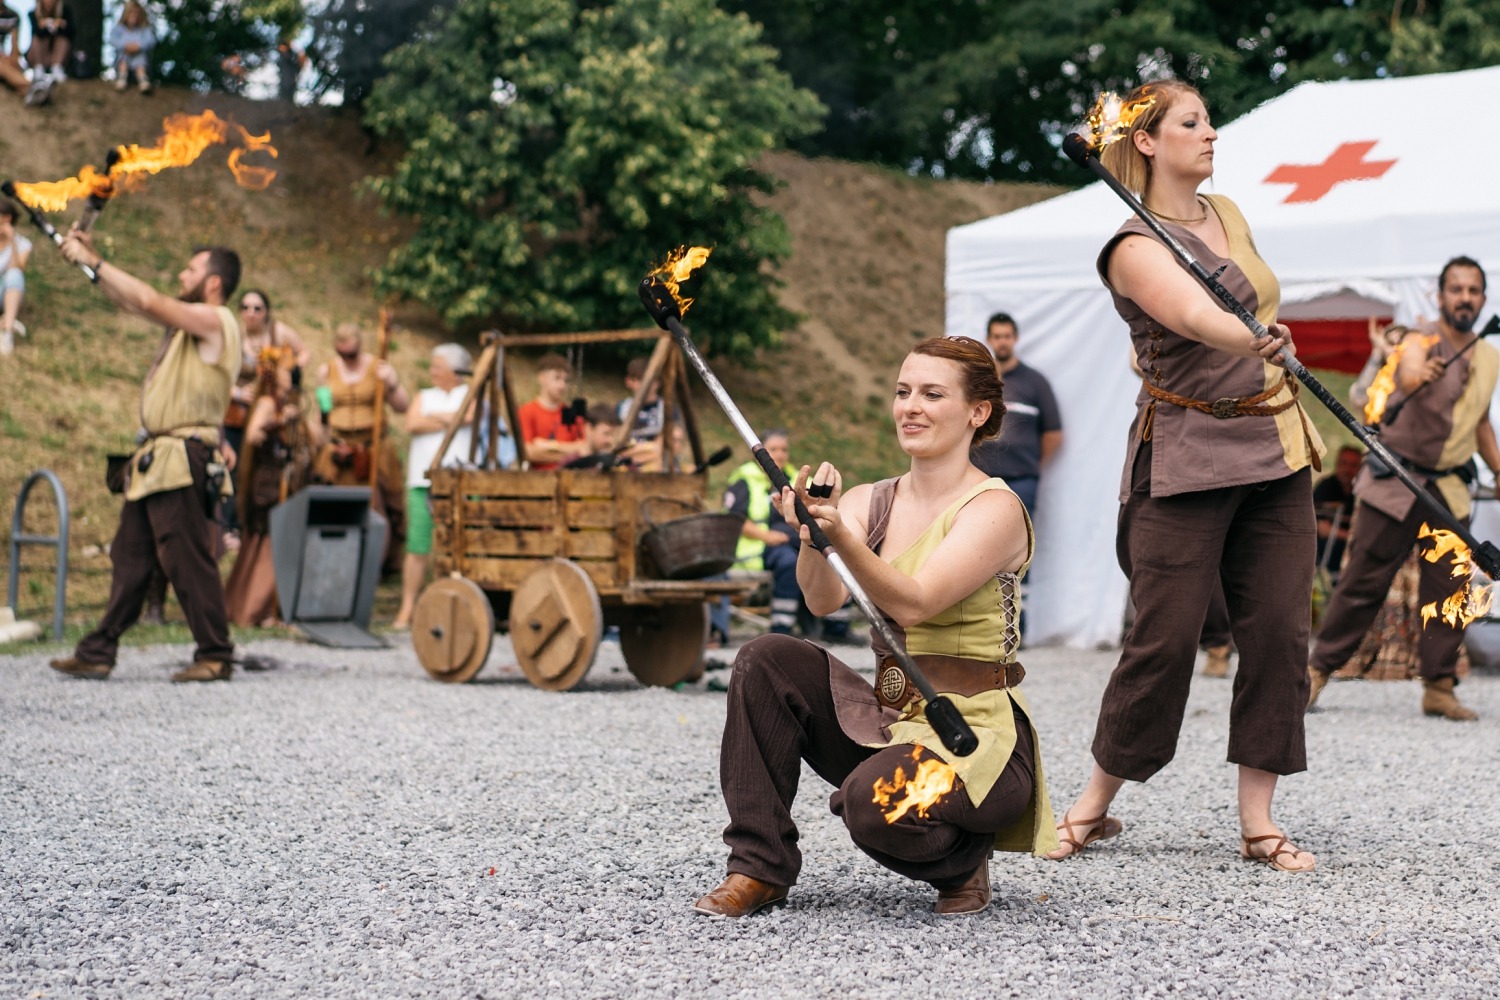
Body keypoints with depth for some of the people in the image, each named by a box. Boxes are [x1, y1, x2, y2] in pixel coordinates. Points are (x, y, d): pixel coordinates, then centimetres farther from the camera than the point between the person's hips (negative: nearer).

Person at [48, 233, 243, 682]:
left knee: (187, 558, -8)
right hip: (155, 460, 10)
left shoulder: (215, 321, -9)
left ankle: (215, 656, -2)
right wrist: (91, 258, 15)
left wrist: (94, 261, -10)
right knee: (130, 557, 10)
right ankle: (97, 653, 13)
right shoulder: (188, 320, 19)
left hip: (183, 462, -10)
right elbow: (130, 302, 24)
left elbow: (148, 300, -18)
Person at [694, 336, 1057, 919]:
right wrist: (814, 531, -29)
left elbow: (912, 604, -24)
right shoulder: (868, 502, 7)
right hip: (886, 720, 6)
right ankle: (760, 867, -7)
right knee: (766, 661, -15)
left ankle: (963, 859, 2)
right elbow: (823, 599, -11)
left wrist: (841, 536, -37)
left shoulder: (994, 508, -10)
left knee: (874, 800, -34)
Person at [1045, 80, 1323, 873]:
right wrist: (1255, 341, -51)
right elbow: (1200, 317, -31)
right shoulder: (1136, 249, -12)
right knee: (1165, 636, -6)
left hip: (1273, 451, 7)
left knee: (1277, 630, 1)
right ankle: (1094, 805, 10)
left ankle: (1258, 821, 7)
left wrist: (1299, 419, 20)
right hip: (1186, 458, -7)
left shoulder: (1226, 213, 12)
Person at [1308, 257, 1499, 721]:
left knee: (1449, 588, 0)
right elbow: (1409, 371, -38)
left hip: (1449, 489, 5)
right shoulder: (1422, 341, -12)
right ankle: (1318, 669, 9)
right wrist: (1422, 375, -61)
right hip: (1395, 482, -5)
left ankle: (1439, 688, 6)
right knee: (1363, 582, -2)